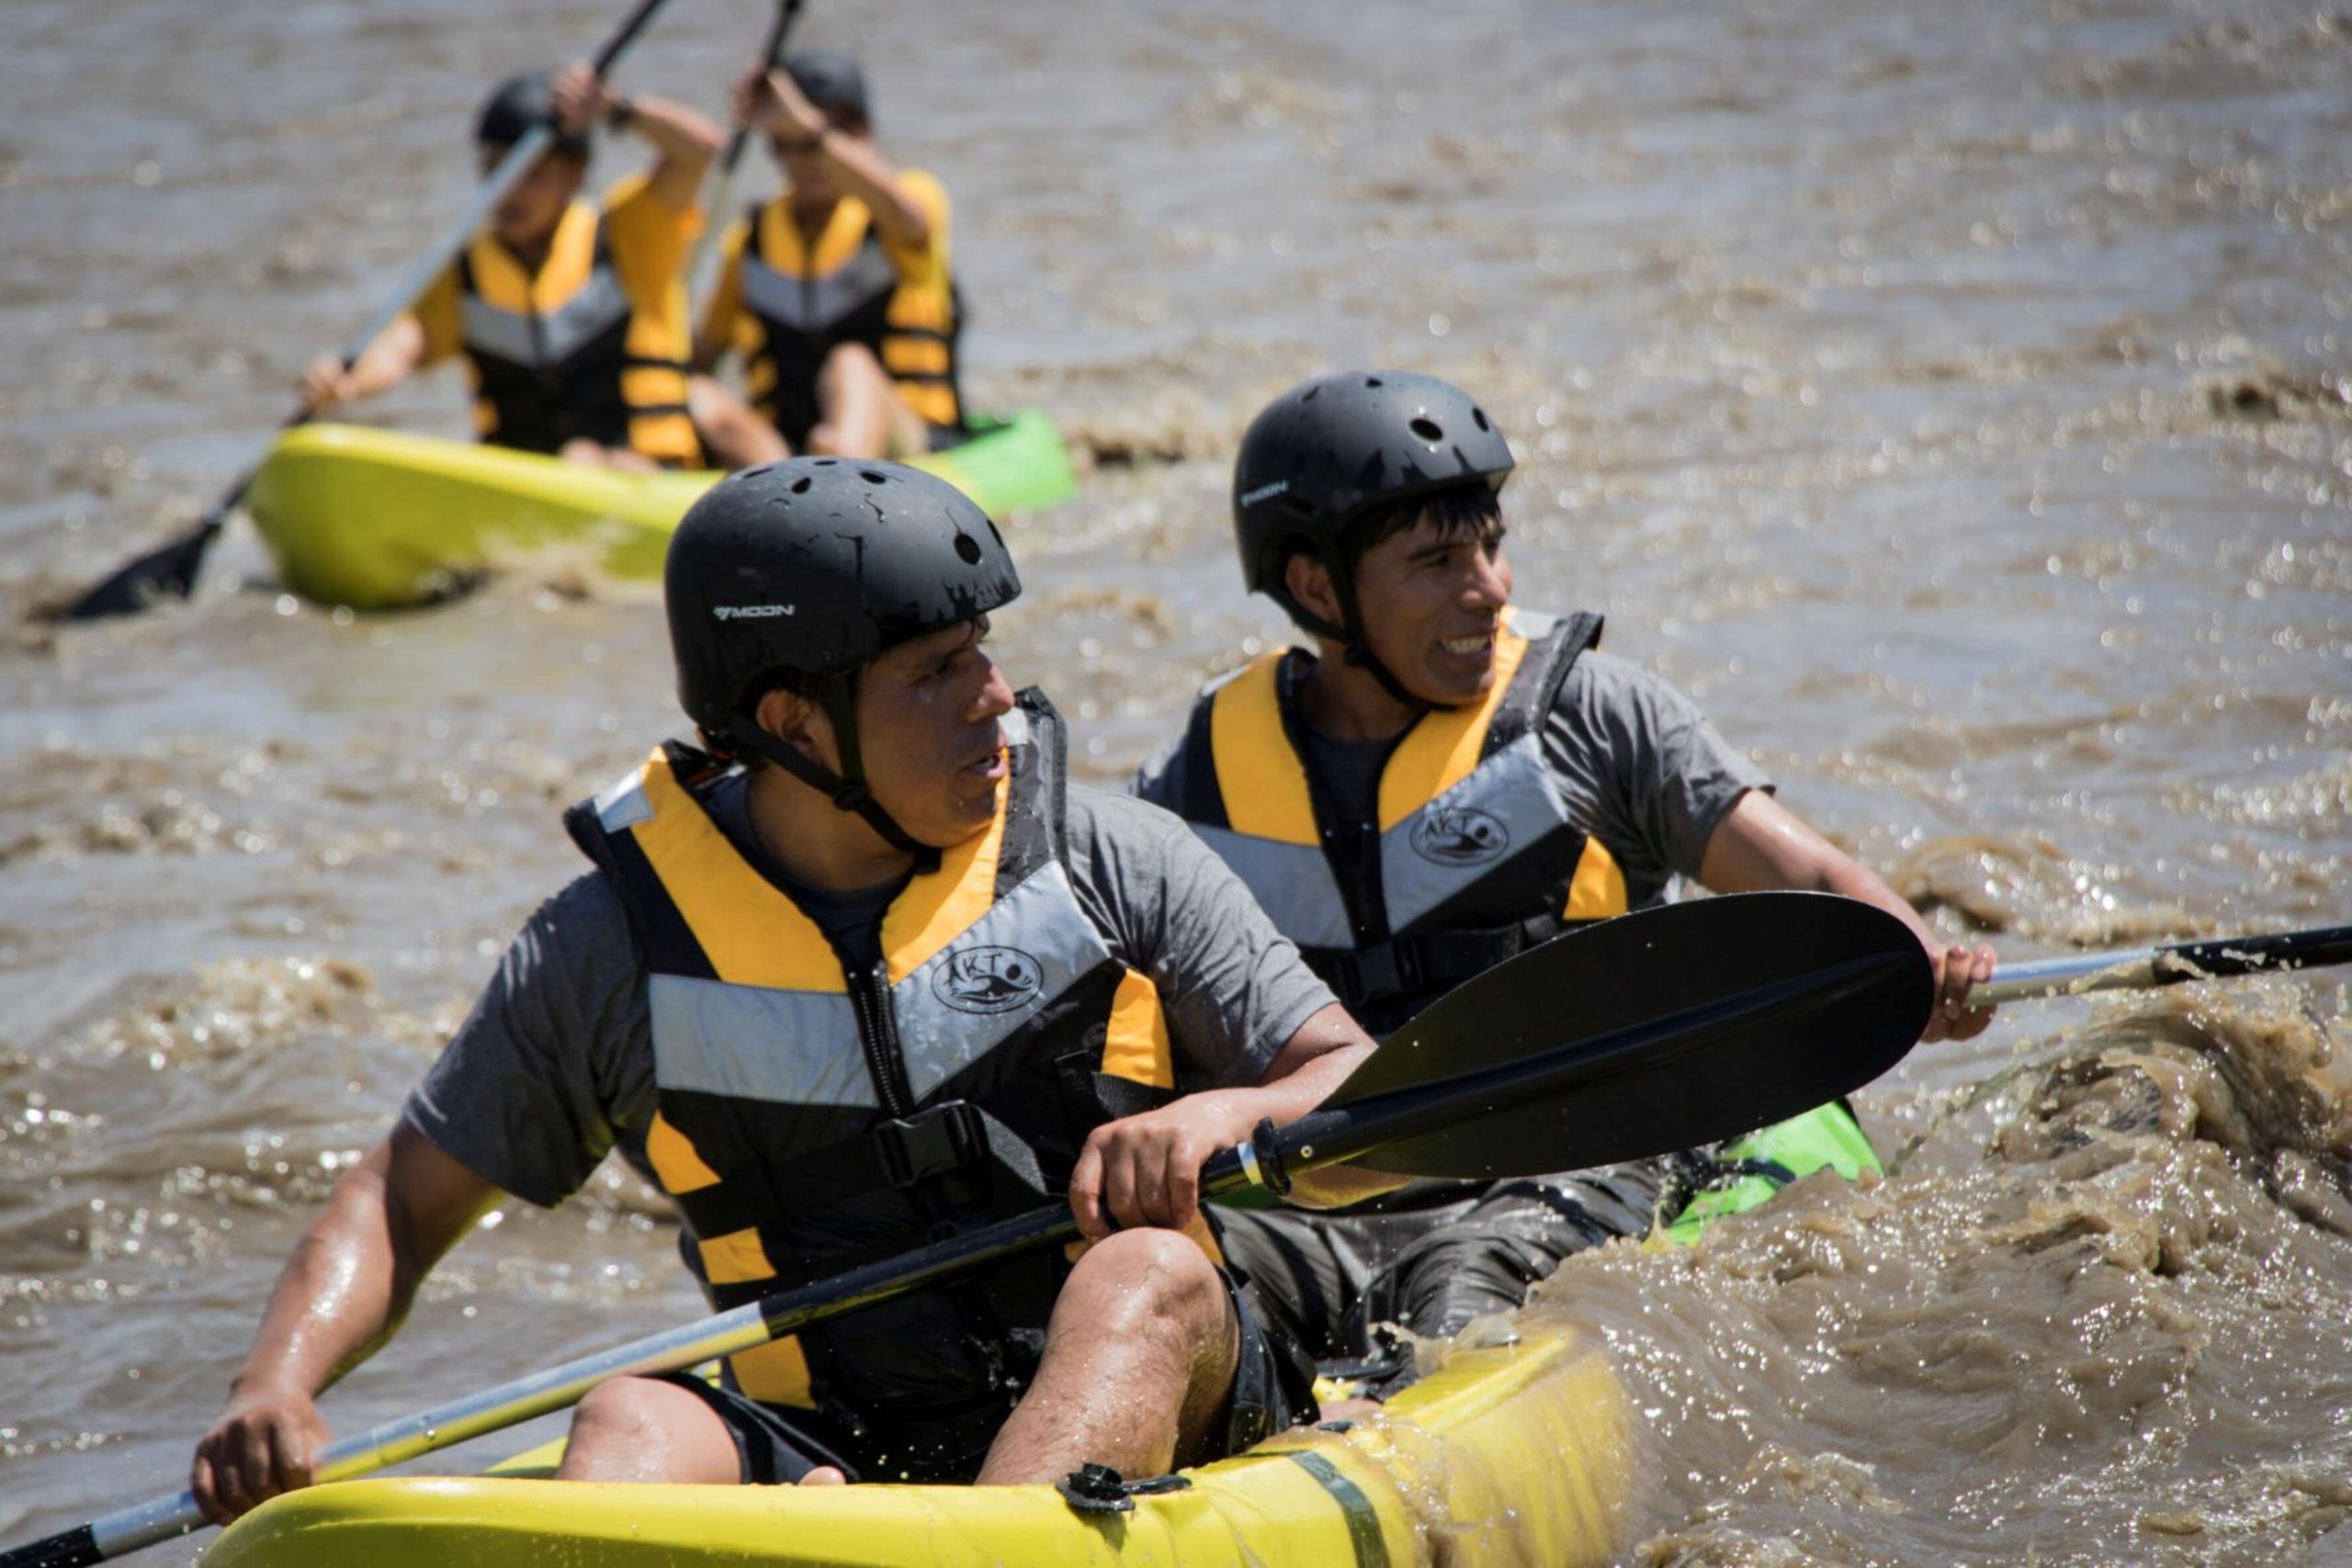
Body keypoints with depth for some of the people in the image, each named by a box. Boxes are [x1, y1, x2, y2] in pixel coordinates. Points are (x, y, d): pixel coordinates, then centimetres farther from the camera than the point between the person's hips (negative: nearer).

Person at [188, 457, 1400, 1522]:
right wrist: (276, 1388, -11)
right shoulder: (612, 950, 3)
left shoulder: (1111, 865, 3)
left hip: (1143, 1411, -1)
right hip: (829, 1462, 1)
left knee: (1148, 1271, -31)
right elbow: (404, 1199, 8)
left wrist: (1218, 1117, -22)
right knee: (634, 1423, -28)